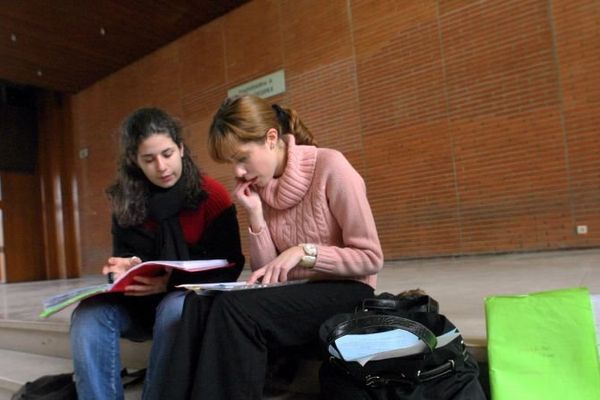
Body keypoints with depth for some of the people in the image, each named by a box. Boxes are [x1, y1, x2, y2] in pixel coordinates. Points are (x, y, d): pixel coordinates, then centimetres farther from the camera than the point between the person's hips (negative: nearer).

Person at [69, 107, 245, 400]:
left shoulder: (211, 195, -9)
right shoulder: (127, 201, 4)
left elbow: (229, 266, -11)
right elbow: (126, 256, 9)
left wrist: (172, 280, -24)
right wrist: (125, 269, -16)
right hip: (143, 303, 4)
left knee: (175, 309, -36)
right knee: (89, 312, -23)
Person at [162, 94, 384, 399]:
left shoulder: (329, 166, -13)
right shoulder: (260, 187, 6)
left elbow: (371, 258, -13)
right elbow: (266, 274, 1)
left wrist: (303, 251, -22)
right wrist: (255, 214, -10)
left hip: (344, 292, -5)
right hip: (294, 293, 6)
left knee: (234, 308, -30)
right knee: (200, 302, -22)